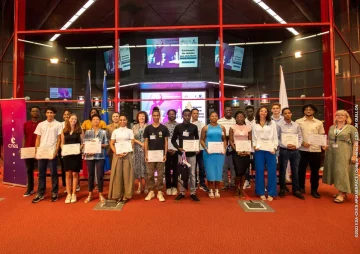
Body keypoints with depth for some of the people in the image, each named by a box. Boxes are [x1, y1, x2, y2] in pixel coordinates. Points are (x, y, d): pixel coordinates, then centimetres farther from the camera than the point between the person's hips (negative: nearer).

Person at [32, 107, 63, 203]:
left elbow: (59, 139, -2)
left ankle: (54, 193, 12)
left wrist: (56, 151, -11)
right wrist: (36, 152, 2)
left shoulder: (58, 125, 1)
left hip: (52, 152, -3)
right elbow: (38, 139, 11)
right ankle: (40, 194, 18)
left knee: (53, 173, 3)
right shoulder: (41, 124, 10)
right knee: (41, 174, 9)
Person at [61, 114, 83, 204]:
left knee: (75, 174, 3)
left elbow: (83, 142, 2)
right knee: (68, 174, 6)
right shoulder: (64, 131, 8)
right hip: (67, 155, 2)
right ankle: (68, 194, 16)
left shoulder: (79, 130, 2)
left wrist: (79, 149, -14)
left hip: (76, 154, -2)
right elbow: (62, 143, 11)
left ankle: (74, 194, 14)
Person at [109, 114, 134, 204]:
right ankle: (118, 195, 11)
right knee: (117, 174, 1)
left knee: (127, 174, -1)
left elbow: (132, 144, 1)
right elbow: (111, 144, 5)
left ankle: (126, 195, 6)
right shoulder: (115, 131, 10)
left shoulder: (130, 131, 6)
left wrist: (126, 153, -13)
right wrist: (116, 152, -11)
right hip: (117, 154, 1)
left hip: (127, 154, -1)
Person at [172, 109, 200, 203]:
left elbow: (197, 139, 12)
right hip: (181, 153, 0)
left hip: (192, 153, 1)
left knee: (192, 174, 6)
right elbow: (173, 140, 5)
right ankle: (182, 192, 18)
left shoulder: (194, 127, 4)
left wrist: (197, 148, -5)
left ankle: (193, 193, 16)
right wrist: (178, 148, -11)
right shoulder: (178, 127, 1)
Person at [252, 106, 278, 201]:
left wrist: (274, 148, -6)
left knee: (271, 171, 0)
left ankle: (270, 193, 12)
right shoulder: (255, 124, 10)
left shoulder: (272, 123, 7)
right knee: (259, 171, 3)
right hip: (259, 149, 1)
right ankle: (261, 192, 14)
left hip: (270, 149, -1)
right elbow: (254, 137, 11)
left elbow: (275, 137, 4)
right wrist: (254, 146, -4)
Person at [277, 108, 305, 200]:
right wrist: (285, 145, -16)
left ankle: (296, 190, 24)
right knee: (282, 171, 7)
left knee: (295, 171, 11)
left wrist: (297, 146, -8)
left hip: (295, 151, 3)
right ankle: (282, 189, 21)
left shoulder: (296, 125, 7)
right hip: (284, 150, -3)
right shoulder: (279, 124, -5)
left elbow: (300, 137, 8)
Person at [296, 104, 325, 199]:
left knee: (315, 171, 9)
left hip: (316, 150, 2)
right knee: (301, 170, 7)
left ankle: (314, 190, 23)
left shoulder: (319, 123, 9)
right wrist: (302, 142, -13)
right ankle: (301, 188, 23)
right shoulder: (298, 122, 3)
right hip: (302, 150, -1)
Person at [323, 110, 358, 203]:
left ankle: (342, 194, 2)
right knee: (335, 172, 8)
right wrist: (326, 145, 2)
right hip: (332, 153, 5)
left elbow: (355, 143, -6)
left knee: (342, 172, -5)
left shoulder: (351, 128, -1)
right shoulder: (332, 127, 13)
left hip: (344, 154, -5)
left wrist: (354, 155, -12)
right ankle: (340, 191, 20)